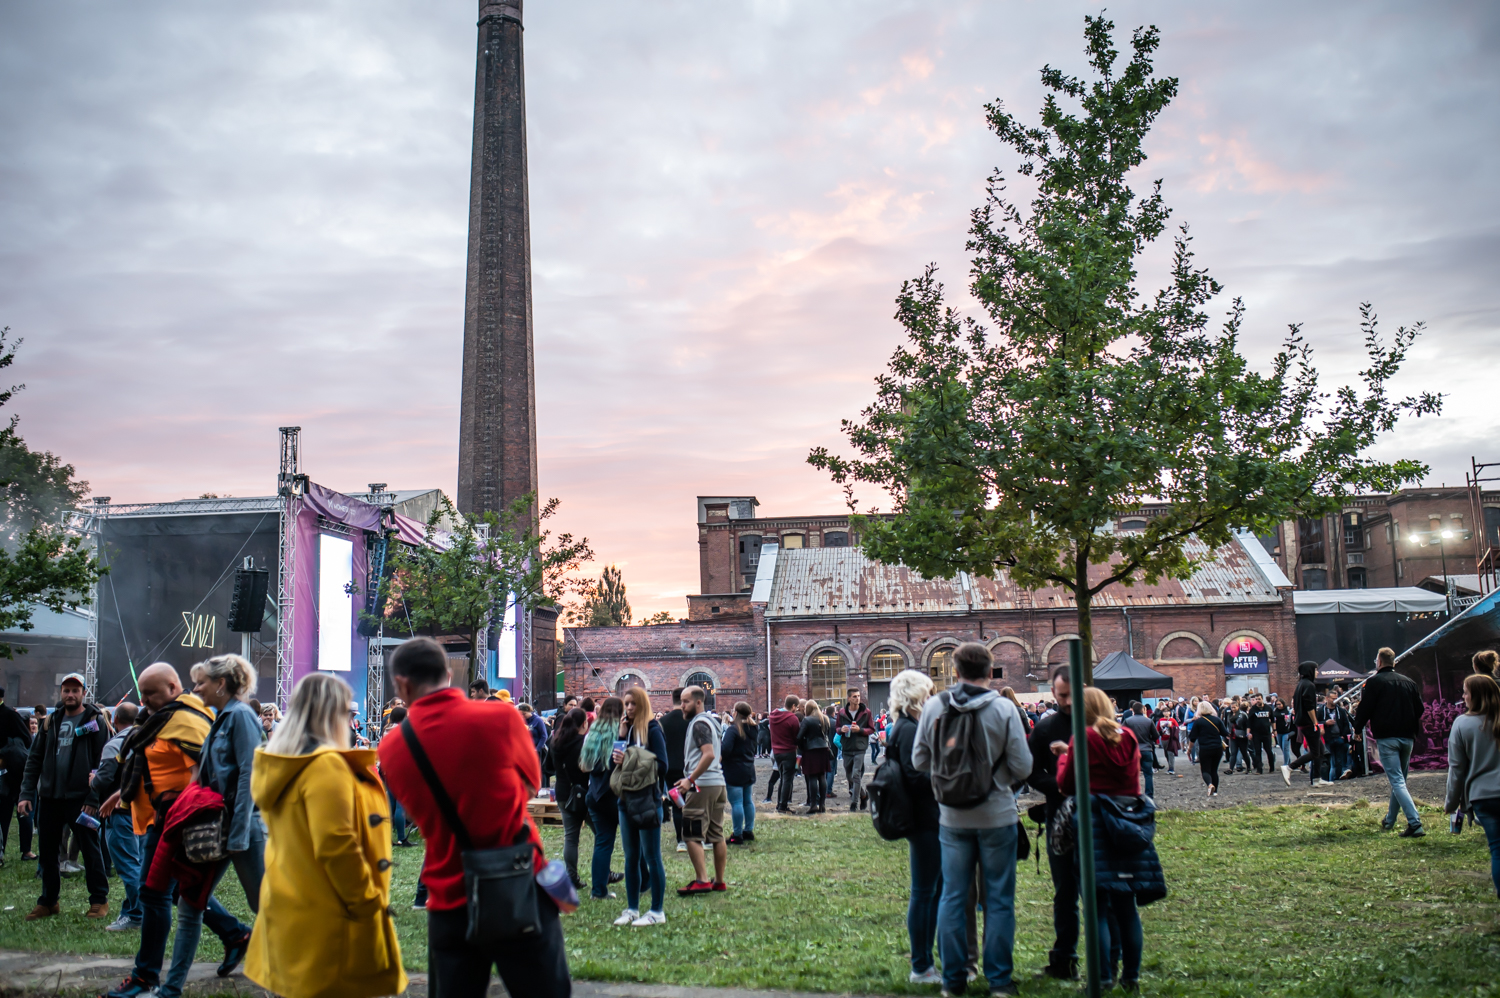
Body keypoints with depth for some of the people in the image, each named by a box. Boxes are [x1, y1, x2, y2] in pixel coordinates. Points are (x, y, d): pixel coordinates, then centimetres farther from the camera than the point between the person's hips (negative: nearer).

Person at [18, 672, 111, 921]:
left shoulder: (96, 721, -4)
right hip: (49, 798, 5)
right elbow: (34, 759, 13)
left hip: (80, 798, -5)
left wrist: (93, 798, -15)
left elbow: (103, 763, -8)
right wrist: (26, 793, 3)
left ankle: (99, 900, 11)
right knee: (47, 851, 10)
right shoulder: (50, 722, 12)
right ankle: (48, 901, 23)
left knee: (90, 849, 2)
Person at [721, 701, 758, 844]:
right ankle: (749, 831, 22)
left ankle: (738, 835, -3)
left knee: (736, 803, -5)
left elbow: (725, 750, -22)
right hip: (749, 769, 8)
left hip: (735, 770, -8)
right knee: (748, 800, 15)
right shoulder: (752, 729, 8)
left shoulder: (733, 729, -16)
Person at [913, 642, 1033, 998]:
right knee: (999, 899, 9)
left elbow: (919, 760, 0)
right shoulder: (1004, 708, -13)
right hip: (997, 815, -2)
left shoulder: (933, 707, -7)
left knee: (952, 896, 10)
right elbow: (1022, 767, -11)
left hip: (952, 818, 2)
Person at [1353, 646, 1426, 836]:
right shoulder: (1409, 682, 13)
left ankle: (1415, 823, -21)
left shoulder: (1374, 682, -4)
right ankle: (1390, 820, 30)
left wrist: (1357, 728, 11)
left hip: (1386, 738, -6)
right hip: (1407, 738, 6)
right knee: (1400, 780, 18)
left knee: (1397, 781, -9)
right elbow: (1419, 710, 16)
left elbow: (1364, 709, -5)